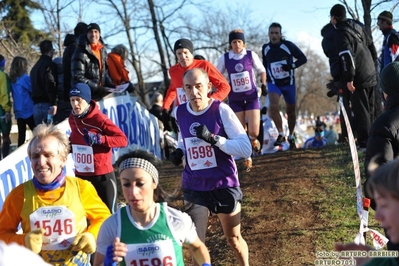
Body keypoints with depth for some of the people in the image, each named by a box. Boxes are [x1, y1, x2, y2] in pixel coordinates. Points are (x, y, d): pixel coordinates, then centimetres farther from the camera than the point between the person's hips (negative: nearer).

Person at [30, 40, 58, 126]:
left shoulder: (35, 67, 22)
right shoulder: (50, 65, -8)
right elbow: (51, 85, -20)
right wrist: (54, 103, -26)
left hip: (36, 105, 8)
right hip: (47, 105, -8)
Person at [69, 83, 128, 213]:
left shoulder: (99, 119, -16)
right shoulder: (72, 119, 3)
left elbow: (123, 140, -18)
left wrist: (99, 139, -27)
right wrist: (70, 141, 3)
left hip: (102, 176, -6)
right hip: (80, 176, 6)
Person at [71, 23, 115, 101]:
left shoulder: (102, 50, 12)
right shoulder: (81, 53, -10)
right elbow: (78, 78, -15)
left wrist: (110, 85, 3)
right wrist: (97, 88, -20)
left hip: (101, 94, 7)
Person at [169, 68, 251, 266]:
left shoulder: (222, 110, -15)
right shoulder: (179, 112, -3)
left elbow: (246, 149, -19)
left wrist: (214, 139, -31)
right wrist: (179, 151, -1)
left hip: (224, 185, -2)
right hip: (194, 188, 2)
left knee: (233, 239, 16)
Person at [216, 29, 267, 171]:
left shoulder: (251, 55, -6)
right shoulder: (224, 58, -5)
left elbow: (261, 70, 8)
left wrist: (263, 85, -5)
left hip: (251, 97, -1)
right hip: (235, 99, 1)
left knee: (254, 132, -8)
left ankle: (253, 139, 29)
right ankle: (247, 158, 21)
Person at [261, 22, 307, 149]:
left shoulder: (288, 45, -11)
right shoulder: (265, 48, -1)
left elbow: (303, 58, -5)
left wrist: (292, 65, -23)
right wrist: (264, 82, 11)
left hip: (288, 82, -1)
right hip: (273, 83, 1)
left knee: (290, 111, 9)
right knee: (273, 106, -24)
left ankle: (291, 137, 28)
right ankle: (281, 134, -13)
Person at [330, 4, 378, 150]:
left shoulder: (340, 33, -12)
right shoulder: (357, 27, 13)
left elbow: (347, 56, -22)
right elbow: (372, 48, 18)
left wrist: (349, 78, -19)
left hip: (358, 79, -8)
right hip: (371, 76, 8)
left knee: (361, 111, -4)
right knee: (369, 110, 15)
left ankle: (364, 143, -4)